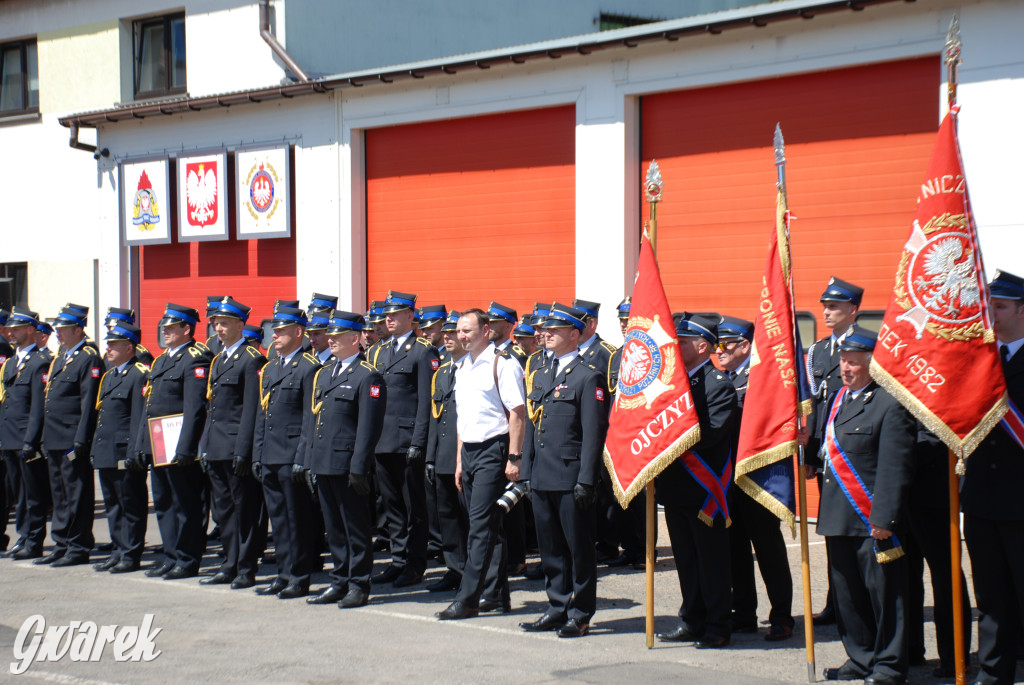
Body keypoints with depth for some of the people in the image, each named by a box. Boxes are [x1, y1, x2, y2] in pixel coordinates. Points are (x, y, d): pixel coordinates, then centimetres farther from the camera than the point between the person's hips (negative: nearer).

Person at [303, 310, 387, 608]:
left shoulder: (368, 377, -9)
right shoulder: (324, 374, 16)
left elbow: (369, 427, -14)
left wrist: (359, 468, -18)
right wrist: (309, 460, 14)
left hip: (347, 464, -8)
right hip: (323, 463, 8)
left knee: (356, 527, 0)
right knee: (334, 528, 13)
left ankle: (358, 585, 7)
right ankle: (340, 582, 21)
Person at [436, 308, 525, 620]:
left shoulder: (502, 364, -9)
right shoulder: (462, 368, 16)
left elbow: (517, 413, -13)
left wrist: (514, 457, -17)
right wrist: (459, 460, 19)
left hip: (493, 450, -8)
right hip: (469, 451, 8)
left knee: (481, 525, -10)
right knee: (487, 526, 12)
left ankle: (467, 599, -11)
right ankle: (496, 595, 18)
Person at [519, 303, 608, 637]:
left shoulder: (589, 377, -7)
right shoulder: (544, 378, 17)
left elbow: (594, 432, -12)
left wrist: (586, 480, -17)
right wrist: (526, 472, 14)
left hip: (571, 478, -8)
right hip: (543, 479, 8)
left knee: (579, 548, 1)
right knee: (550, 547, 12)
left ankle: (580, 615, 8)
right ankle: (558, 609, 20)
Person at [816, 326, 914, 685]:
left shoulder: (890, 404, -11)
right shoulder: (837, 399, 14)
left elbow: (894, 468, -16)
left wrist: (884, 518, -19)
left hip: (872, 520, -8)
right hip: (837, 517, 8)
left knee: (883, 593, 1)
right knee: (846, 592, 13)